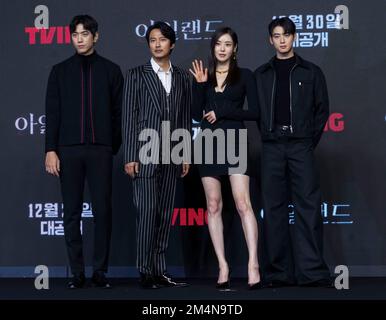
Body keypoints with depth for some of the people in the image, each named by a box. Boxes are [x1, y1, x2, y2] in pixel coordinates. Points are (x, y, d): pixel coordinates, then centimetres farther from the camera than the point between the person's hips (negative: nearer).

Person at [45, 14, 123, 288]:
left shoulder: (111, 70, 6)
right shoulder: (60, 71, 9)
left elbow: (118, 113, 6)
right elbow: (52, 112, 6)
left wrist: (115, 147, 1)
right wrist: (50, 149, -2)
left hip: (100, 150, -1)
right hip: (68, 149, 1)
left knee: (103, 210, -2)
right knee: (72, 212, 3)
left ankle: (100, 270, 7)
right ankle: (77, 271, 9)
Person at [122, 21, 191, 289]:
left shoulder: (182, 77, 14)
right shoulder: (137, 75, 4)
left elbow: (186, 118, 13)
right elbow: (129, 117, -1)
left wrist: (186, 155, 8)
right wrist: (130, 157, -8)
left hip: (172, 156, 4)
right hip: (145, 154, -4)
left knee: (166, 214, 4)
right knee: (148, 212, -8)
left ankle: (160, 270, 9)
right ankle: (146, 272, -3)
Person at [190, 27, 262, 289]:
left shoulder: (245, 75, 4)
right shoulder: (203, 76, 12)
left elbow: (254, 112, -2)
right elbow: (197, 114, 5)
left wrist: (222, 113, -9)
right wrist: (200, 85, -6)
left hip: (235, 142, -3)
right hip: (209, 144, 3)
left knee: (243, 203, -13)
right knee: (213, 206, 1)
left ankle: (253, 264, -17)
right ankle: (223, 265, 5)